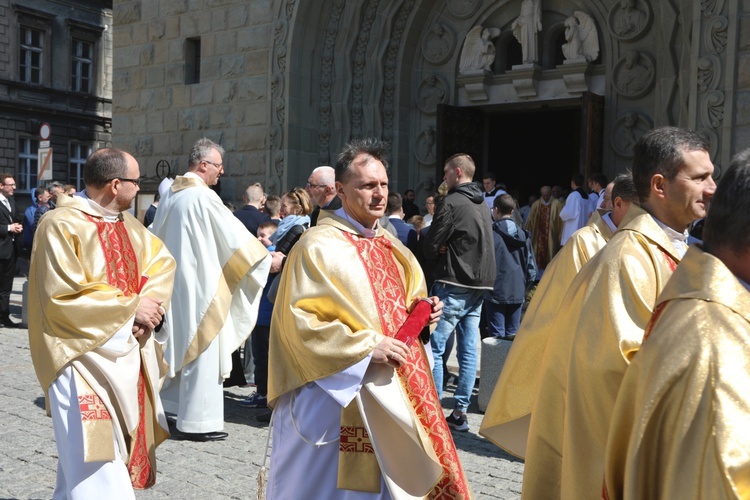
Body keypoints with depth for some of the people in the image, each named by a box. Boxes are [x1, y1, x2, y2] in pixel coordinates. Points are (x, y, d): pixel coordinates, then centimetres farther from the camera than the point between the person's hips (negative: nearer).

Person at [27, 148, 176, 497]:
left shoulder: (128, 225, 9)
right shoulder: (61, 225, -15)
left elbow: (162, 262, 9)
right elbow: (63, 298, -21)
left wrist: (152, 303, -11)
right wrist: (132, 306, -16)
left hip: (128, 355, 8)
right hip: (86, 359, -8)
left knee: (122, 449, 14)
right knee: (95, 470, -7)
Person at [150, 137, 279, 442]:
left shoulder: (170, 194, 10)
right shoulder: (204, 196, -16)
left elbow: (157, 235, 20)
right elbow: (234, 234, -13)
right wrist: (268, 259, -3)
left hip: (174, 281, 9)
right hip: (201, 284, -9)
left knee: (181, 343, 19)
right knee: (202, 348, -2)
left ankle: (169, 404, 29)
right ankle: (197, 422, 4)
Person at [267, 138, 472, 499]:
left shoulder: (390, 245, 11)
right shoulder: (318, 246, -14)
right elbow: (299, 321, -19)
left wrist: (421, 312, -1)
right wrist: (367, 346, -23)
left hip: (394, 390, 7)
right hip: (340, 393, -7)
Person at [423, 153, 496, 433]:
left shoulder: (452, 203, -12)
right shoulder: (481, 204, 15)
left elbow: (430, 247, -11)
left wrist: (440, 255, 10)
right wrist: (450, 252, 5)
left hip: (454, 285, -8)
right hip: (479, 285, 8)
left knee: (435, 347, -2)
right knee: (469, 349, 7)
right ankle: (460, 412, 13)